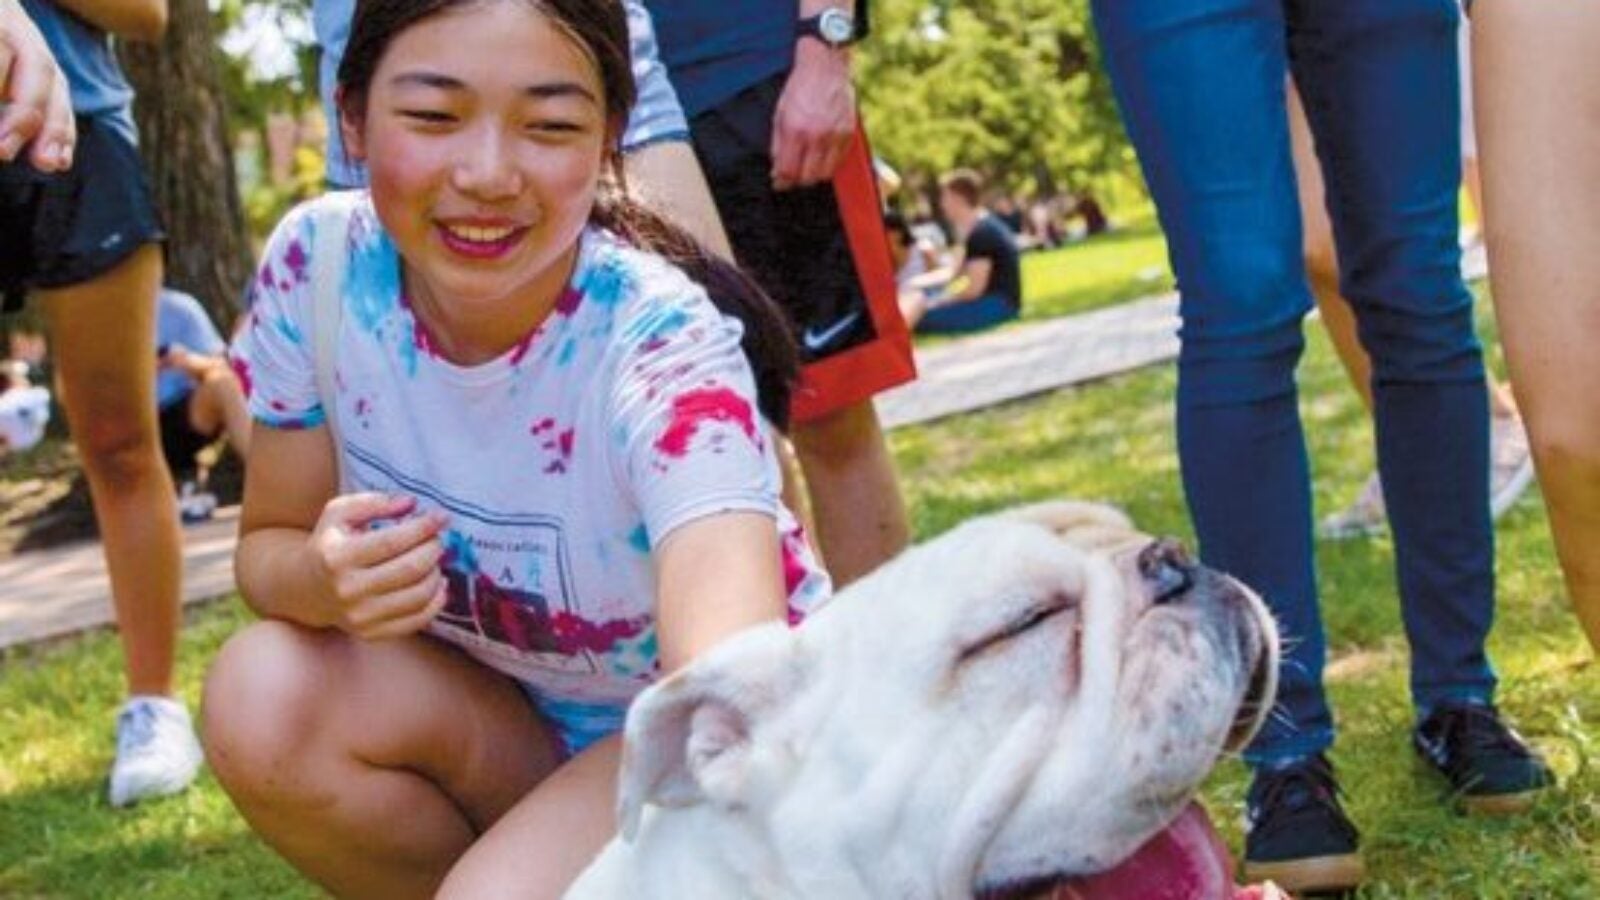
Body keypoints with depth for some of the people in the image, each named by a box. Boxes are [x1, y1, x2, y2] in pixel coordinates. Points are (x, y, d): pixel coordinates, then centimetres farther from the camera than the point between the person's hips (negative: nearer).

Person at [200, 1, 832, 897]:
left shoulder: (662, 347, -31)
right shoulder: (315, 267, -16)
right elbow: (269, 543, -4)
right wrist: (325, 576, -30)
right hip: (498, 712, 5)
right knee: (263, 698, -23)